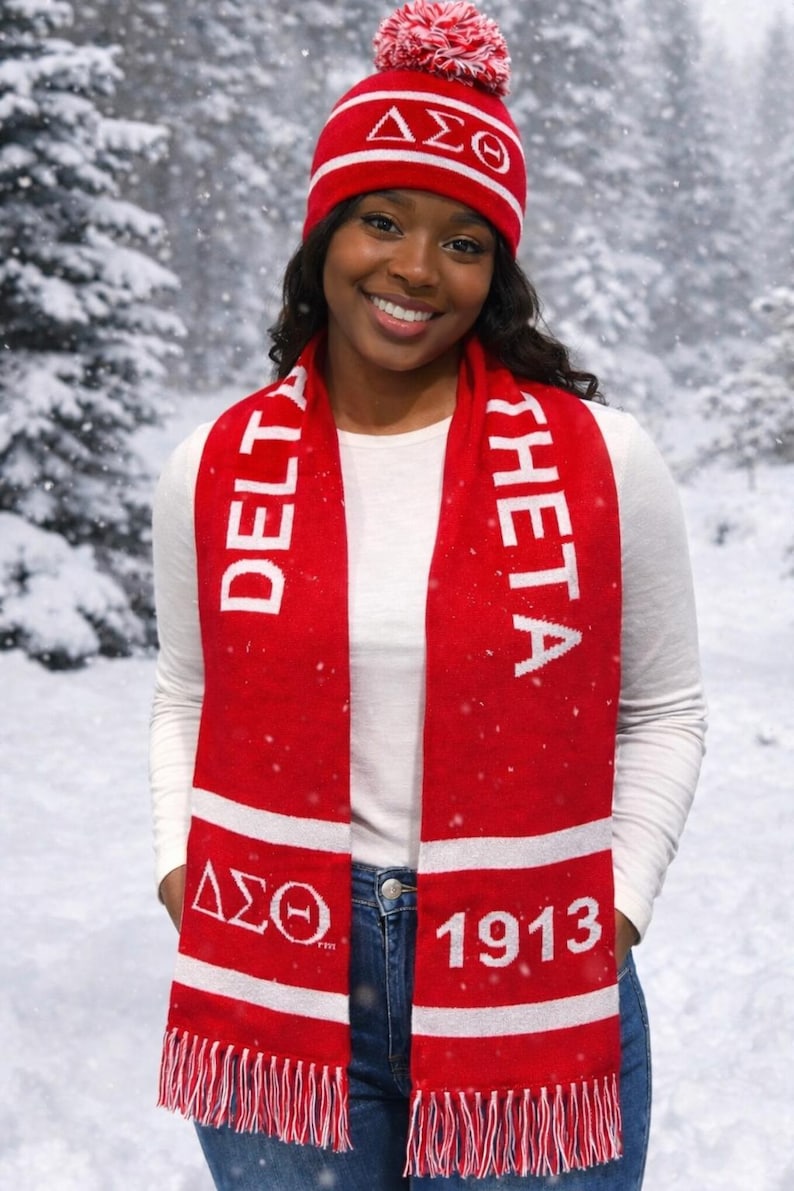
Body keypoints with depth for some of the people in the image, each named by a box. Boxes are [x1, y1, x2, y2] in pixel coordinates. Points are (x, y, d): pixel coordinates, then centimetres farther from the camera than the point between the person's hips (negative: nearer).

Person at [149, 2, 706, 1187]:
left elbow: (663, 714, 5)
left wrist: (620, 905, -4)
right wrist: (179, 869, 1)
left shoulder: (603, 461, -5)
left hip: (528, 1005, -1)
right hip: (273, 1005, 2)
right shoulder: (212, 471, 1)